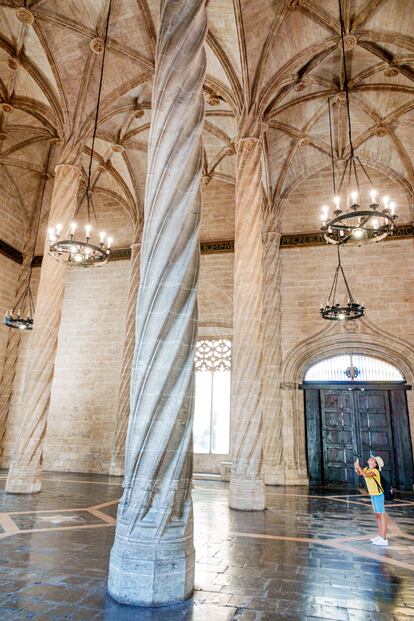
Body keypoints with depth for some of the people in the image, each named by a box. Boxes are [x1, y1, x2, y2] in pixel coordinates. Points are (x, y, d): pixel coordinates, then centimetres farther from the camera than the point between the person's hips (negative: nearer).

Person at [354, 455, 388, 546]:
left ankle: (384, 539, 0)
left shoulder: (375, 471, -22)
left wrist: (358, 467, -30)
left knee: (381, 515, -4)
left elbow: (366, 475, -40)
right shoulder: (366, 469, 3)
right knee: (377, 515, 16)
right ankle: (380, 536, 26)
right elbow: (360, 473, 19)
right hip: (373, 495, 9)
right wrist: (357, 468, -1)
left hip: (378, 495, -9)